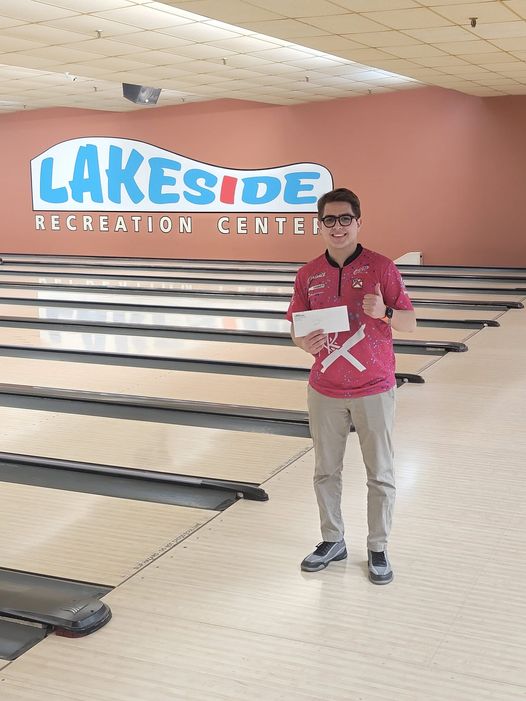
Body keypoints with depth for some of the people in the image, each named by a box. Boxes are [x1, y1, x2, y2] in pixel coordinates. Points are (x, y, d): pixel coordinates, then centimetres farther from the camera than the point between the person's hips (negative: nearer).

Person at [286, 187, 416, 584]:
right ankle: (333, 541, 33)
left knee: (380, 474, 8)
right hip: (325, 391, 3)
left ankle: (378, 549, 24)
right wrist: (305, 342, -18)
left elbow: (410, 323, -7)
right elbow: (297, 328, 5)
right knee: (326, 471, 14)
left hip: (374, 390, -3)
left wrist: (384, 313, -29)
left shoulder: (381, 268, -9)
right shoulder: (308, 275, 1)